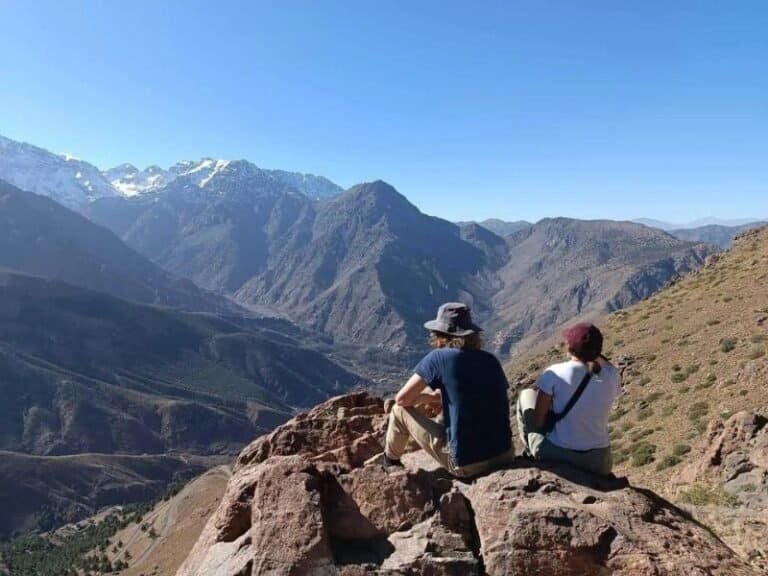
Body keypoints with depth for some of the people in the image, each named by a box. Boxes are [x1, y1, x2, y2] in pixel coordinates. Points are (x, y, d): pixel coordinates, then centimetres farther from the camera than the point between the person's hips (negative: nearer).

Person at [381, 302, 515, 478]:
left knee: (400, 410, 11)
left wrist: (429, 397, 18)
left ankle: (390, 462, 35)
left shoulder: (439, 358, -9)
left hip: (466, 464, -5)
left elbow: (402, 399, -1)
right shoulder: (491, 360, 4)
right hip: (505, 456, 5)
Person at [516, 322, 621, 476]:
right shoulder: (612, 375, -8)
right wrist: (596, 355, 6)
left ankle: (531, 452, 29)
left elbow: (538, 420, -11)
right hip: (599, 463, 3)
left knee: (526, 395, 18)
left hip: (555, 454, -3)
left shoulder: (554, 373, -15)